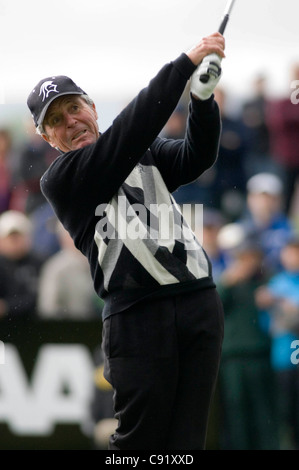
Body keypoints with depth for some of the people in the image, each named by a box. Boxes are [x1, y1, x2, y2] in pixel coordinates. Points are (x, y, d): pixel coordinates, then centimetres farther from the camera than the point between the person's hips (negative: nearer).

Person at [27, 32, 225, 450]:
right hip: (138, 317, -4)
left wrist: (203, 97, -16)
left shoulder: (145, 155, 21)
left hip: (200, 302, 4)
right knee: (141, 437, -8)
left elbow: (196, 156, 3)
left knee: (186, 438, 1)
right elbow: (129, 133, -10)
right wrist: (185, 64, -13)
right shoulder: (59, 181, 2)